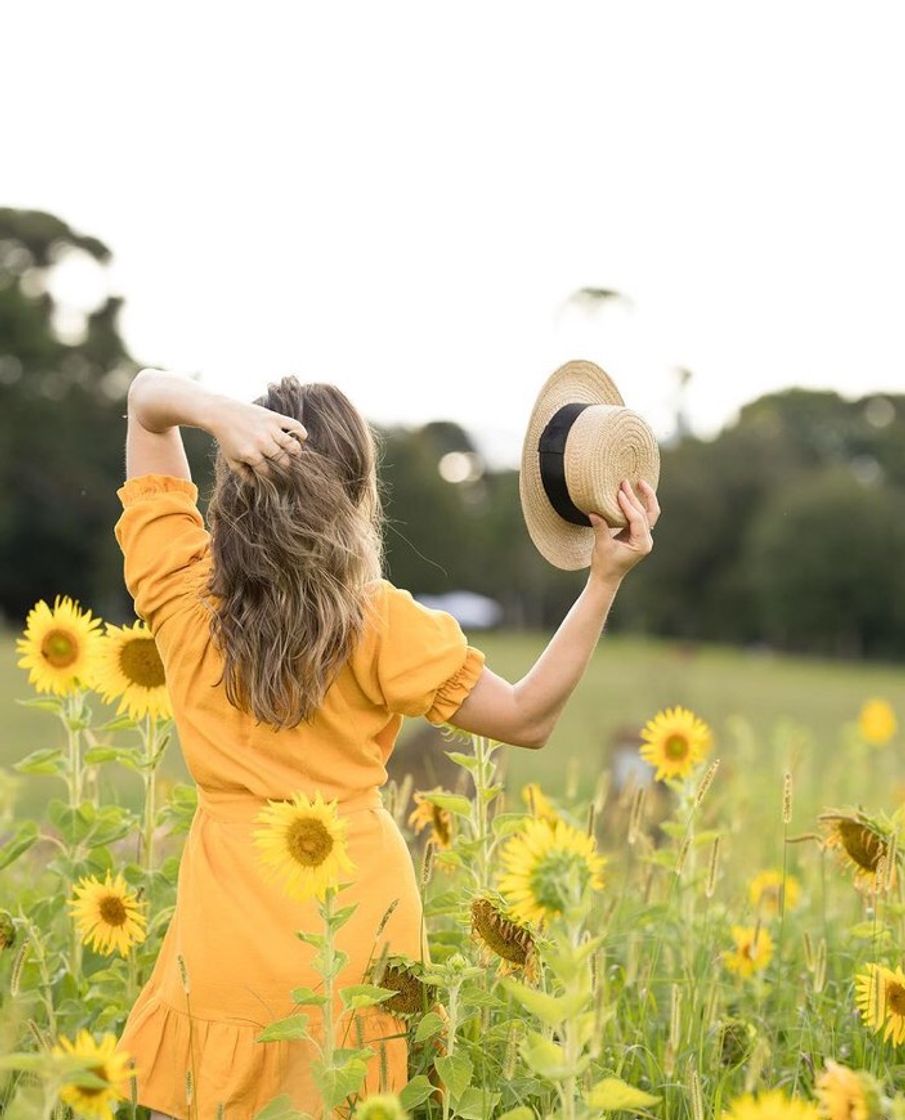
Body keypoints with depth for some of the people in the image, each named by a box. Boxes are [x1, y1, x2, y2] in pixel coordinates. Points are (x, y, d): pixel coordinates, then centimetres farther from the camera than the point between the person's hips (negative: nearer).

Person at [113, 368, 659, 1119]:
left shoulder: (178, 587, -6)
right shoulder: (380, 623, -12)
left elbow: (147, 396, 4)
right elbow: (529, 718, -4)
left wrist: (220, 413, -19)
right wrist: (605, 580, -10)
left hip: (228, 928, 1)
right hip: (359, 922, -1)